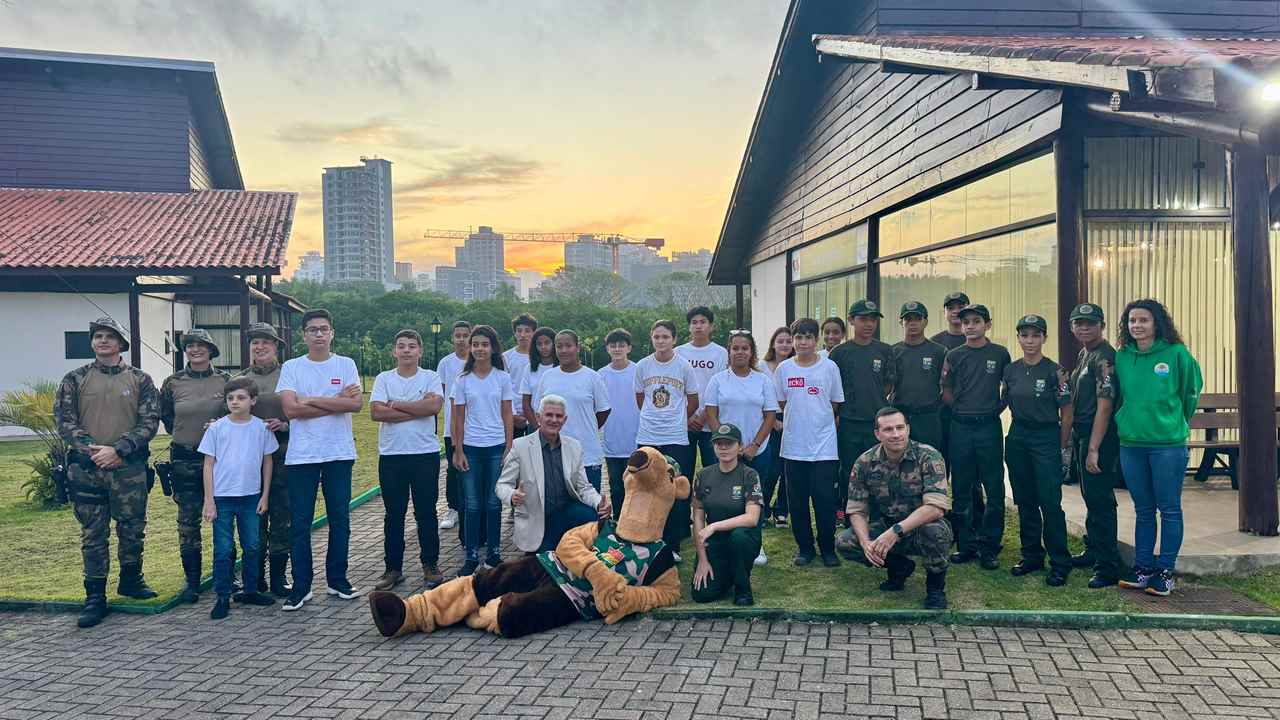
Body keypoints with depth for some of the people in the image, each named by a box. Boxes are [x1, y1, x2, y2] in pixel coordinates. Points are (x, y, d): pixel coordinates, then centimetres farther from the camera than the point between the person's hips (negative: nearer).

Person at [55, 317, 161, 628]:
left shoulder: (140, 380, 5)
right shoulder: (74, 380, 7)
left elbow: (149, 422, -2)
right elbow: (64, 421, 1)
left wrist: (118, 449, -14)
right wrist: (92, 449, -14)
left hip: (130, 468, 0)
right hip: (86, 469, 0)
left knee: (133, 529, 9)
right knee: (93, 534, 4)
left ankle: (130, 579, 30)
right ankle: (95, 597, 11)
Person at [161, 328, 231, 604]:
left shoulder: (225, 380, 0)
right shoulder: (173, 383, 3)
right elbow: (165, 416, 18)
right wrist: (184, 432, 12)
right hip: (184, 459, 1)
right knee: (188, 522, 3)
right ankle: (192, 580, 14)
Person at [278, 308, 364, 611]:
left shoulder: (345, 365, 5)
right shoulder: (291, 368, 3)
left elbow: (356, 403, -9)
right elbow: (290, 409, -11)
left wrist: (312, 400, -10)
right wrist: (337, 401, -9)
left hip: (339, 453, 1)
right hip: (301, 456, -1)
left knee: (340, 520, 8)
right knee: (299, 523, 2)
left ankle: (337, 580, 21)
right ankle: (301, 587, 12)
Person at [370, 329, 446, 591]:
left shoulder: (431, 378, 3)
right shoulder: (383, 379, 5)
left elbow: (434, 406, -17)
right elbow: (376, 412, -10)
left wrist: (396, 405, -11)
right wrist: (417, 410, -11)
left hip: (426, 454, -1)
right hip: (391, 455, 1)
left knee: (426, 512, 5)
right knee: (393, 514, 8)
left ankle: (430, 565, 17)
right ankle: (393, 568, 19)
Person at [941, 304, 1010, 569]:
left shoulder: (999, 354, 3)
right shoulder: (954, 356, 6)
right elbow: (946, 393, 8)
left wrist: (996, 408, 1)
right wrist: (964, 409, -1)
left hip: (989, 427, -1)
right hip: (960, 427, 1)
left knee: (994, 490, 0)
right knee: (961, 490, 7)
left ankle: (989, 547, 10)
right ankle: (965, 545, 17)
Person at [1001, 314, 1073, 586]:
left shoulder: (1055, 371, -6)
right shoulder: (1010, 370, 6)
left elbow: (1066, 413, -3)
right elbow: (1003, 403, 15)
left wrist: (1064, 448, -3)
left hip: (1047, 439, -5)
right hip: (1017, 438, 5)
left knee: (1050, 502, -5)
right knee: (1024, 501, 10)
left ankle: (1059, 564, 5)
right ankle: (1032, 556, 22)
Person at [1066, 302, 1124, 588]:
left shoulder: (1104, 357, -15)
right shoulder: (1082, 355, 15)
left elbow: (1104, 405, -21)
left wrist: (1093, 449, -23)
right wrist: (1074, 441, 16)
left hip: (1100, 436, -9)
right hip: (1081, 433, 9)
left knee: (1100, 501, -6)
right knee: (1090, 497, 19)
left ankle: (1108, 567, -1)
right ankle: (1093, 551, 32)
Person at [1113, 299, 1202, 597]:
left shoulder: (1176, 354, -6)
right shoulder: (1121, 357, 4)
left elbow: (1191, 391, 5)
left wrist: (1175, 422, 12)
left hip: (1168, 443, -4)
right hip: (1130, 443, 4)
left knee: (1169, 510, 4)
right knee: (1143, 510, 13)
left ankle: (1165, 572, 13)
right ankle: (1143, 568, 21)